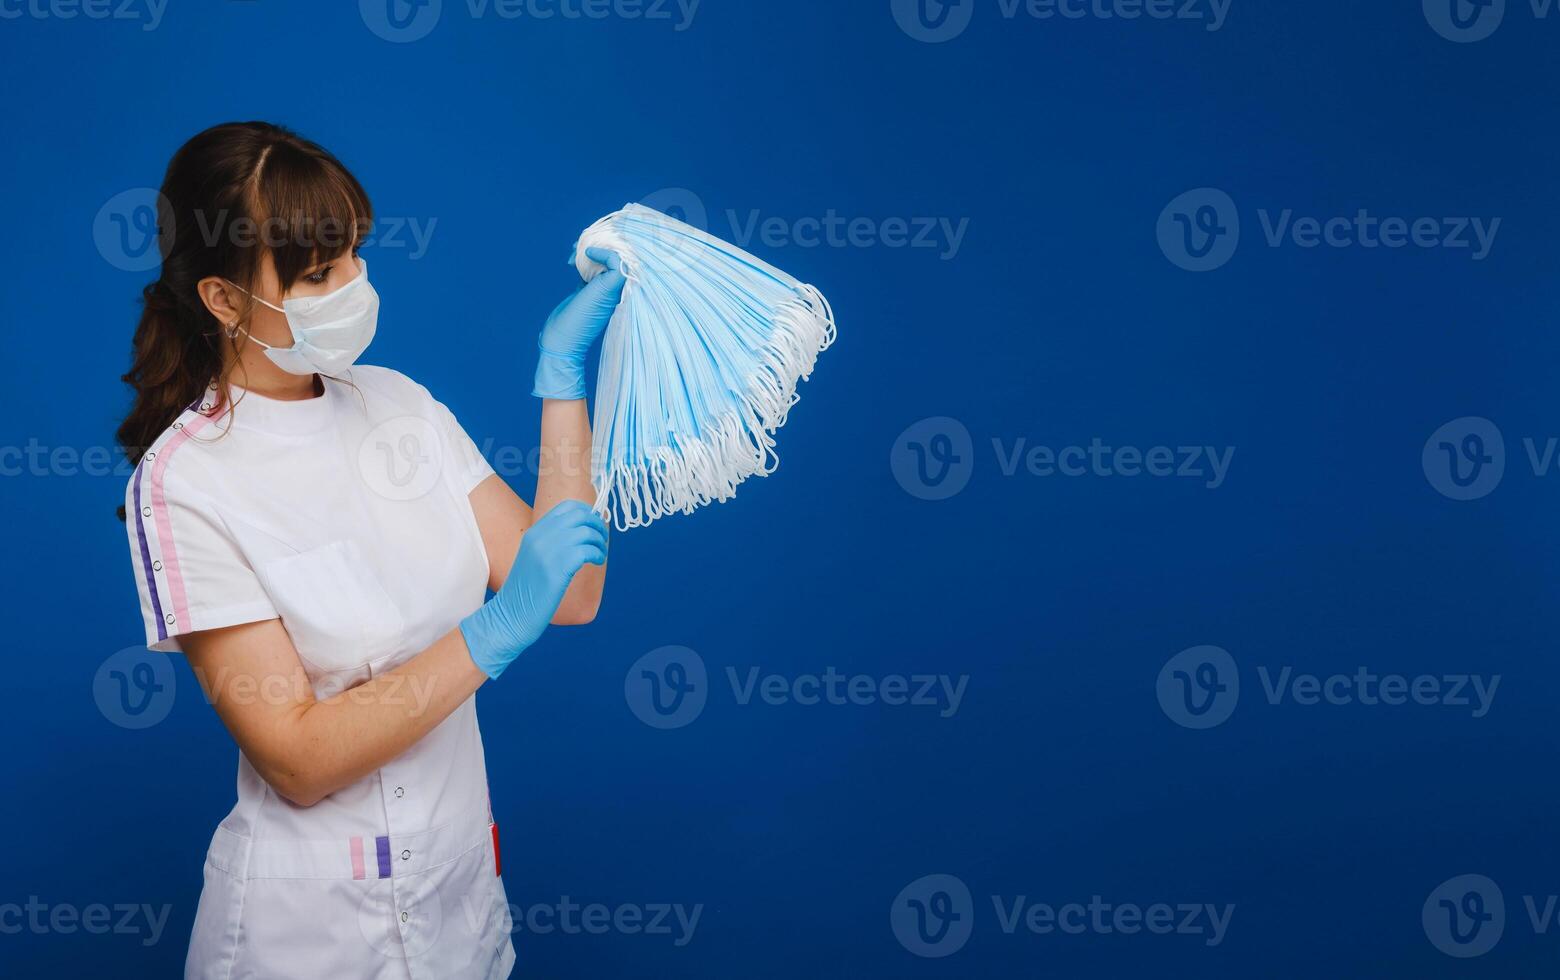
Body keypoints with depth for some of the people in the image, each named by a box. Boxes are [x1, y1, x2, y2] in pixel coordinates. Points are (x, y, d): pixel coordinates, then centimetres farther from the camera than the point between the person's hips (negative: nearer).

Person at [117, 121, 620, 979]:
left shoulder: (399, 403, 0)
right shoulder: (186, 481, -16)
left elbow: (572, 597, -7)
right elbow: (298, 761, -20)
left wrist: (561, 373, -9)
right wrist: (495, 631, -28)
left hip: (462, 877, 5)